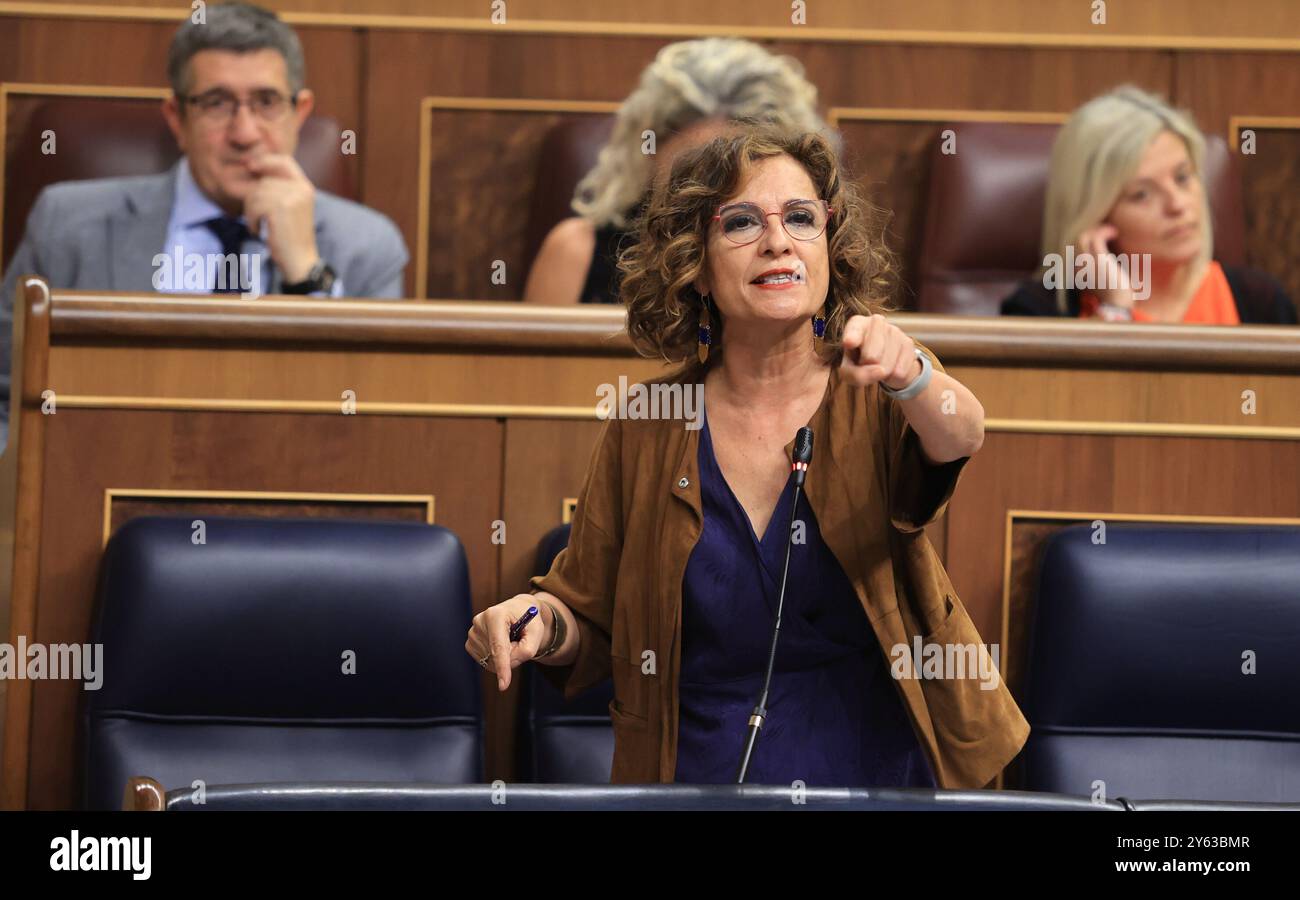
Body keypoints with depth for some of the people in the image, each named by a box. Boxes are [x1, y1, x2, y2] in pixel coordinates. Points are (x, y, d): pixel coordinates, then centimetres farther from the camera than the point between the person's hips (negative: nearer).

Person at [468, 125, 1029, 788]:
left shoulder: (876, 404, -7)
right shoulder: (643, 431, -4)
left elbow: (958, 436, -31)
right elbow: (592, 622, 5)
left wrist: (909, 374, -53)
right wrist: (544, 622, -18)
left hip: (883, 766, -1)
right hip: (700, 770, 1)